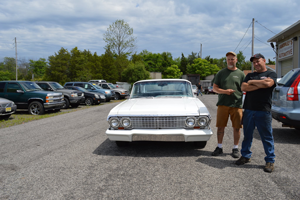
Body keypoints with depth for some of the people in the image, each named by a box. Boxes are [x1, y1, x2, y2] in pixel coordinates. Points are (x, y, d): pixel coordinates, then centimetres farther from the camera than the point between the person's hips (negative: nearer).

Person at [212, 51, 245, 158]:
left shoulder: (241, 74, 10)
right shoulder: (221, 73, 10)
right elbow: (214, 88, 7)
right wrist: (225, 91, -12)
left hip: (237, 105, 0)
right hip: (222, 104, 0)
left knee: (236, 127, 4)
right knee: (220, 126, 5)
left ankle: (235, 148, 18)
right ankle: (219, 147, 18)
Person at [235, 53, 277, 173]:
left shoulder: (271, 74, 6)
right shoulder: (250, 75, 17)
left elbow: (268, 83, -16)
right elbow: (243, 87, 1)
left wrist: (252, 82, -2)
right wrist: (260, 85, -7)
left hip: (263, 111, -4)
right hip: (248, 110, 4)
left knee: (267, 137, 3)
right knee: (247, 135, 11)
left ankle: (270, 161, 14)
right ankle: (245, 156, 24)